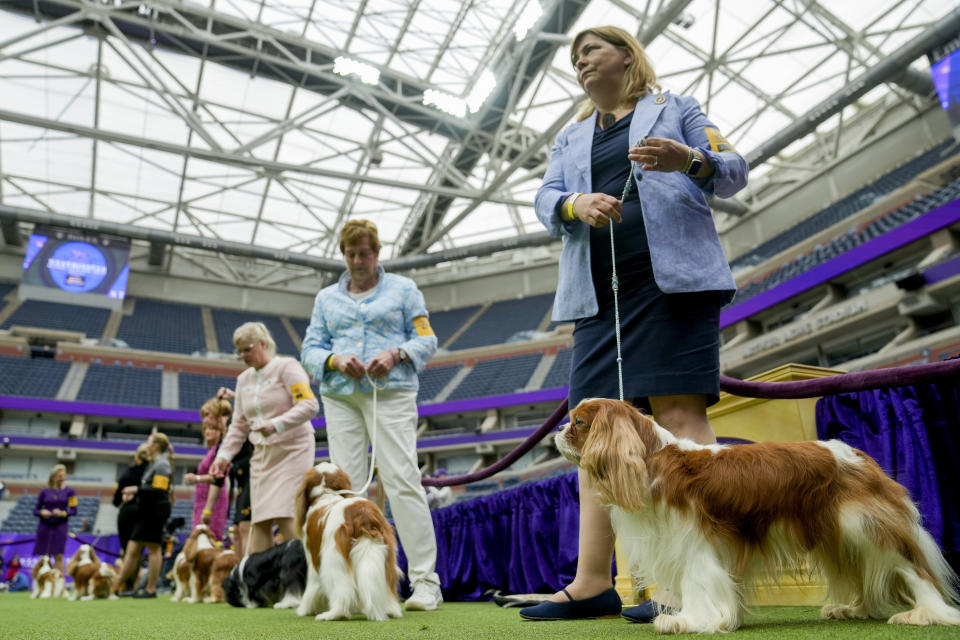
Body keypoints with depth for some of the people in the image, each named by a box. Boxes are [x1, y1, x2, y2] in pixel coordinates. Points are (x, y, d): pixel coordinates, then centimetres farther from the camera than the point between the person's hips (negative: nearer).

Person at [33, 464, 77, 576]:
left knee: (58, 556, -7)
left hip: (60, 526, -2)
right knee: (44, 556, 5)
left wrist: (63, 513, -18)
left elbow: (74, 510, 0)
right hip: (44, 525, 2)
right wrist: (42, 512, -13)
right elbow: (35, 510, 8)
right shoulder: (45, 491, 5)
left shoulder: (69, 491, 2)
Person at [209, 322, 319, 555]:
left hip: (292, 449, -6)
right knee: (259, 521, -1)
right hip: (262, 454, 6)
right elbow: (239, 425, 19)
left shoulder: (286, 366, -4)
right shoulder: (244, 379, 16)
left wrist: (277, 424, -27)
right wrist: (224, 455, 6)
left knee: (285, 517, -16)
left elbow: (309, 405, -16)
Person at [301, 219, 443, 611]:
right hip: (341, 397, 4)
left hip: (391, 393, -3)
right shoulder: (326, 298, 20)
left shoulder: (403, 289, 12)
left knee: (402, 481, -12)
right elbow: (310, 349, 14)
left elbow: (426, 340, 7)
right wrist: (335, 361, -8)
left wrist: (395, 354, -13)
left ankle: (425, 582, -8)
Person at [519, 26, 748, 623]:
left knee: (680, 413, -12)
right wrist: (577, 204, -11)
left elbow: (735, 171, 8)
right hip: (600, 293, 5)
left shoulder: (675, 109, 17)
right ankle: (593, 581, 2)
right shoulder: (571, 137, 27)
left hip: (673, 278, -4)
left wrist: (689, 161, -14)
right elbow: (546, 199, 13)